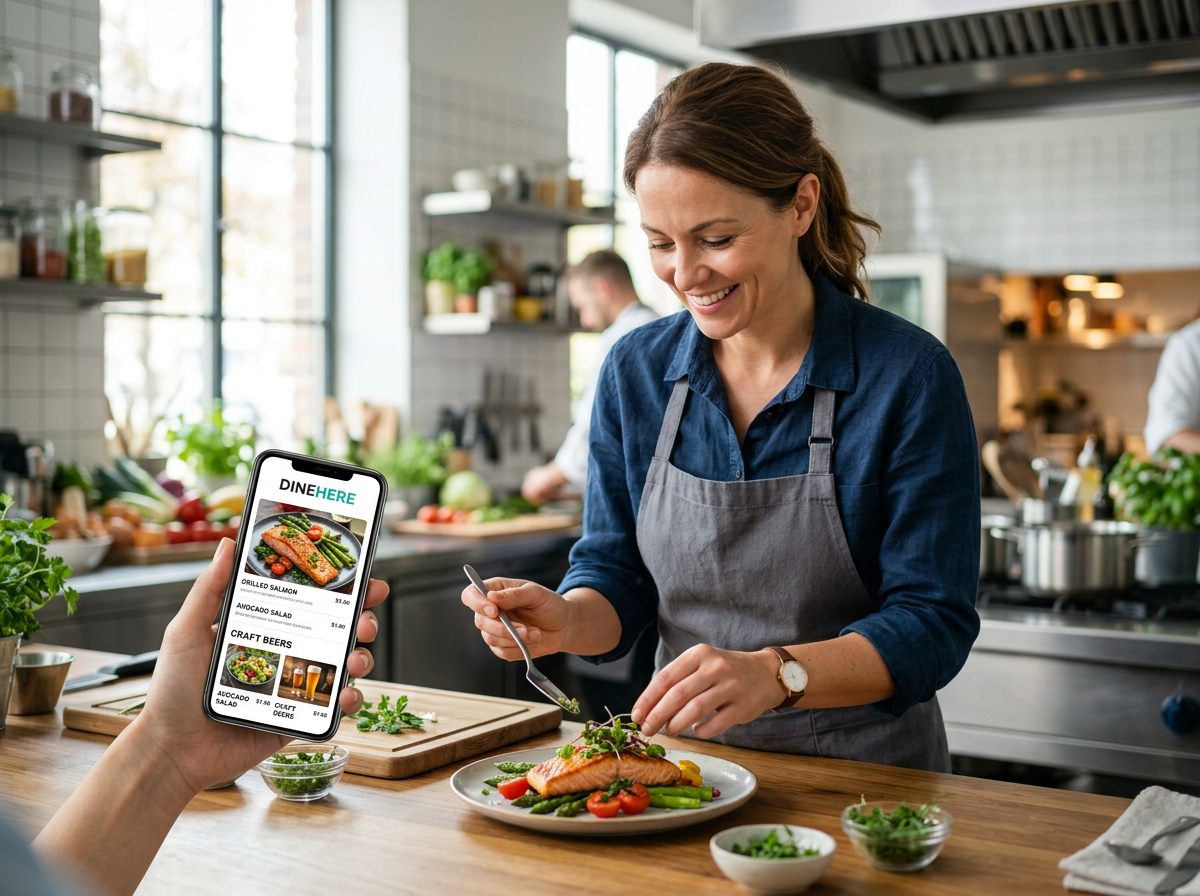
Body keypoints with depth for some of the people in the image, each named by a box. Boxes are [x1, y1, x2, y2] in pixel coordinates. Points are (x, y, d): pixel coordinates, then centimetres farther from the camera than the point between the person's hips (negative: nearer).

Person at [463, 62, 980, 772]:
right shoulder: (635, 372, 2)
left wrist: (777, 673, -29)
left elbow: (933, 625, -12)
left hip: (866, 774, -3)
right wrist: (566, 619, -15)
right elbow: (619, 580, 8)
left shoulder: (909, 376, -11)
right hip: (686, 766, 3)